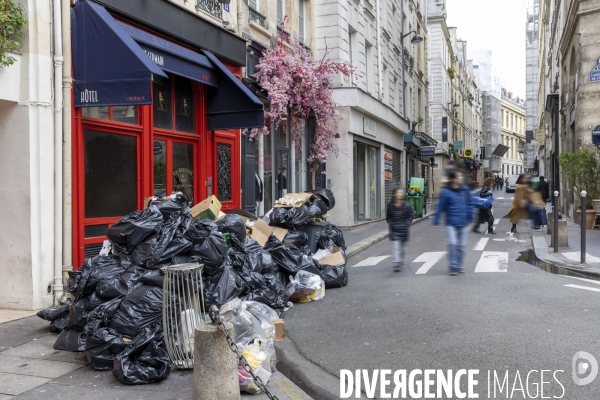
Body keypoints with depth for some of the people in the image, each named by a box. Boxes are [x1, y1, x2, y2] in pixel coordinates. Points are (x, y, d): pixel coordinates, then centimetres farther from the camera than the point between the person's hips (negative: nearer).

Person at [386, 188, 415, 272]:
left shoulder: (406, 205, -4)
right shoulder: (390, 205, -2)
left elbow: (411, 215, 6)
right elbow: (388, 217, 10)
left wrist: (407, 223, -5)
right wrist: (391, 224, -4)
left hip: (404, 230, 1)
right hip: (394, 230, -1)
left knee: (402, 247, 14)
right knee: (395, 247, -10)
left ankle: (401, 262, 33)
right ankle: (396, 264, -12)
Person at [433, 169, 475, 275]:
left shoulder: (465, 189, 1)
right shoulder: (446, 192, -10)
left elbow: (469, 204, 11)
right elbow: (440, 208, -5)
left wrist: (470, 218, 12)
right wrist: (436, 222, -2)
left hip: (463, 223, 4)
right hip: (451, 223, -4)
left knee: (462, 245, 10)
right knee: (453, 244, -14)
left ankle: (459, 266, 25)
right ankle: (453, 266, 1)